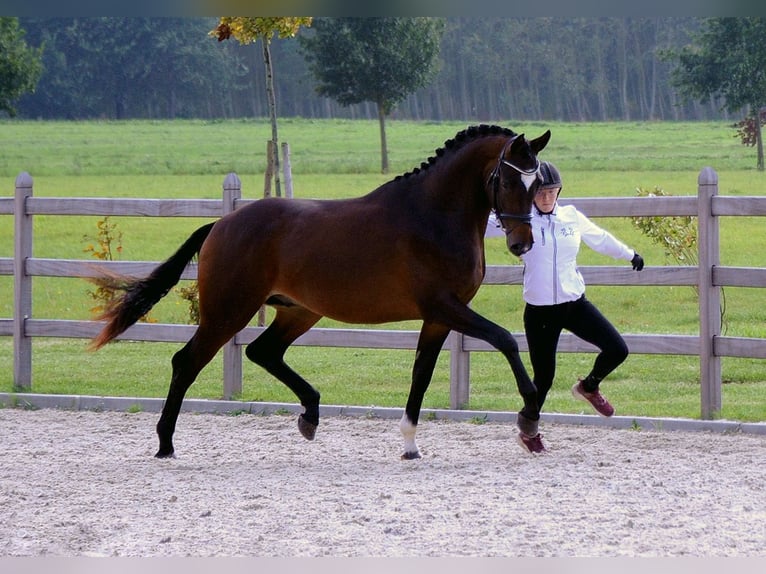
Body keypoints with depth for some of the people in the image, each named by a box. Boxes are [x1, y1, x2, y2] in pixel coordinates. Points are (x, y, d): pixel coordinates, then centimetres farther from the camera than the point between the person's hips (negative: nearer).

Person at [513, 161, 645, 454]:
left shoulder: (572, 217, 5)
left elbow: (601, 239, 21)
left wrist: (630, 255, 34)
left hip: (575, 303, 4)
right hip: (540, 311, -4)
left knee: (617, 350, -6)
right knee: (544, 377, 1)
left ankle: (589, 387, 26)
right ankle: (527, 428, 28)